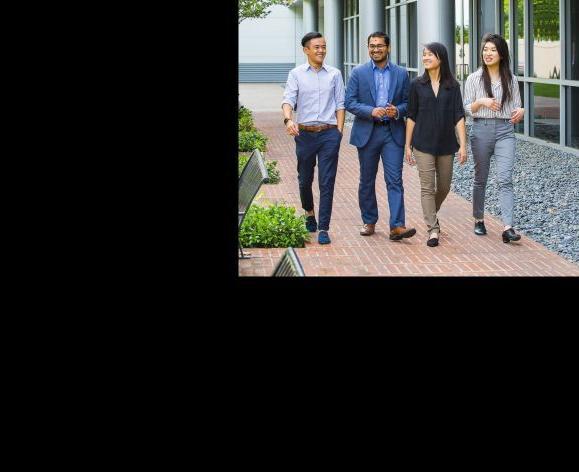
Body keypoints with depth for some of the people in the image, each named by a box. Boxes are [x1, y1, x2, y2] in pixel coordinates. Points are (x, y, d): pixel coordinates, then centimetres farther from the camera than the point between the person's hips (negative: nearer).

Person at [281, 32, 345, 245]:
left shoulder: (334, 74, 6)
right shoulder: (296, 74, 3)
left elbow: (340, 105, 7)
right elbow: (288, 100, -8)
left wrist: (339, 130, -2)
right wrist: (288, 119, -27)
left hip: (329, 133, -1)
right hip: (305, 133, 1)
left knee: (327, 182, -5)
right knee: (305, 179, 13)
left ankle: (323, 228, -2)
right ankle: (309, 213, 41)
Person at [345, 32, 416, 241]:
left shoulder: (401, 73, 6)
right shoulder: (358, 73, 2)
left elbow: (408, 102, 8)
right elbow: (350, 102, -3)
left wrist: (397, 110, -14)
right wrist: (371, 111, -18)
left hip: (393, 132, 0)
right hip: (367, 132, 0)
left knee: (395, 180, -10)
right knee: (367, 181, 10)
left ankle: (397, 226, -15)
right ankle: (369, 222, 23)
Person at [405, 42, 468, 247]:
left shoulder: (452, 86, 1)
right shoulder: (417, 84, 1)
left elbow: (459, 117, -1)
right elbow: (411, 116, 4)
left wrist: (463, 145, -7)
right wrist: (407, 145, 3)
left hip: (446, 144, 1)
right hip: (423, 144, -1)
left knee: (444, 187, 11)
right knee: (427, 187, -6)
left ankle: (431, 215, 38)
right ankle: (433, 230, -5)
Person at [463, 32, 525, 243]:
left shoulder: (510, 79, 7)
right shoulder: (474, 79, 4)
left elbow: (516, 107, 12)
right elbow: (466, 109, 2)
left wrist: (520, 112, -11)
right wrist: (481, 102, -17)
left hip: (505, 130, 0)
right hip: (481, 129, 0)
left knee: (505, 179, -12)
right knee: (480, 178, 10)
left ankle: (508, 228, -19)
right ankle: (479, 220, 27)